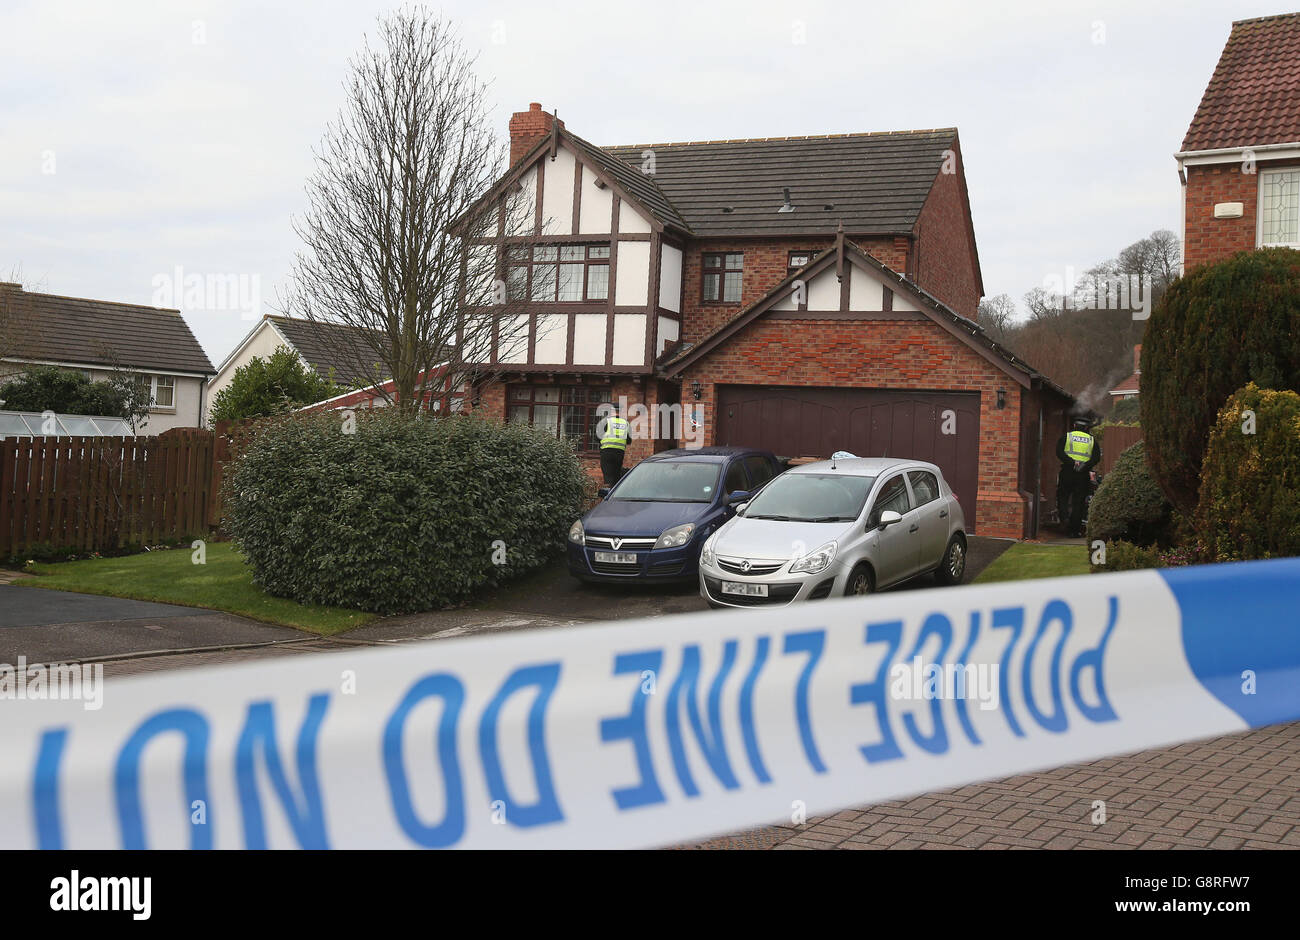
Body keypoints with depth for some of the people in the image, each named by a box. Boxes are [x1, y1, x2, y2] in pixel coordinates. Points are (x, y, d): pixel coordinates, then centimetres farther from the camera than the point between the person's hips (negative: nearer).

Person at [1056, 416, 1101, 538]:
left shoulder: (1066, 436, 8)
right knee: (1078, 501, 5)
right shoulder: (1092, 440, 13)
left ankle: (1064, 517, -14)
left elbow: (1059, 452, -8)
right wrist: (1085, 466, -11)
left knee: (1062, 497, 12)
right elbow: (1097, 457, -2)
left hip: (1067, 472, -1)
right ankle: (1075, 531, 6)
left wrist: (1072, 463, -15)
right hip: (1084, 474, 1)